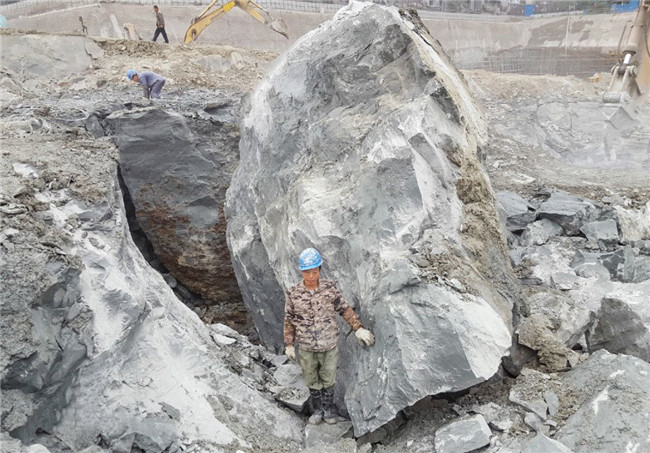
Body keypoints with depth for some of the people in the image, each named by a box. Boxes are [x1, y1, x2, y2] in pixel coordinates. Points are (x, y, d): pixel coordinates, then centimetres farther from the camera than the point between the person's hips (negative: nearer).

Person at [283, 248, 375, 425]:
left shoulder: (330, 288, -14)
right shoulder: (293, 294, -13)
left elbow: (345, 309, -4)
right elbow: (289, 319, -2)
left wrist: (358, 329, -10)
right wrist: (288, 344, 1)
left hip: (329, 345, 0)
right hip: (307, 347, 0)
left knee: (328, 378, 17)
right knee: (312, 380, 16)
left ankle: (329, 407, 40)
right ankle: (318, 409, 38)